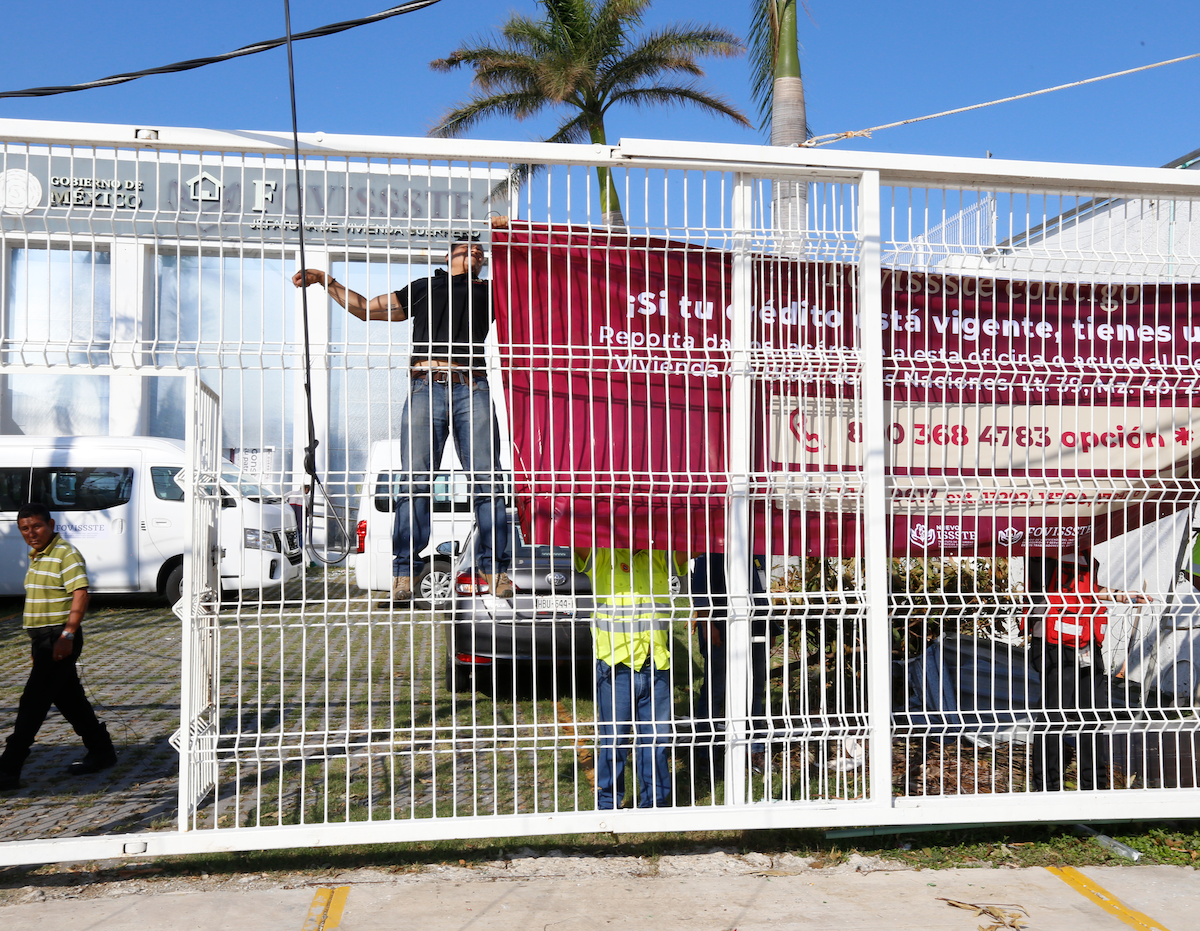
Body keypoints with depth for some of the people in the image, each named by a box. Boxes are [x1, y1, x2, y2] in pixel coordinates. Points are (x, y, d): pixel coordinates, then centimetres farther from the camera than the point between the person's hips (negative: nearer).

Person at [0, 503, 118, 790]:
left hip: (59, 639, -9)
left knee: (33, 702, -8)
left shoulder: (66, 554, -14)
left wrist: (68, 634, -27)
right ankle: (102, 751, 23)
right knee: (69, 699, 14)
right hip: (42, 638, 10)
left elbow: (80, 595, -21)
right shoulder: (36, 556, 15)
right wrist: (35, 638, 21)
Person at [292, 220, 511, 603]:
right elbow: (366, 308, 29)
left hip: (473, 389, 0)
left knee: (487, 480, -5)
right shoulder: (423, 288, 25)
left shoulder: (491, 291, 23)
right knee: (415, 481, -7)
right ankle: (405, 571, -4)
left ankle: (492, 566, 1)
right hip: (427, 387, 0)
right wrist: (326, 281, 25)